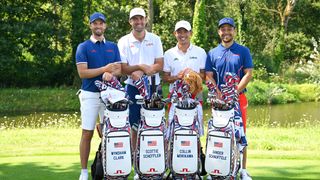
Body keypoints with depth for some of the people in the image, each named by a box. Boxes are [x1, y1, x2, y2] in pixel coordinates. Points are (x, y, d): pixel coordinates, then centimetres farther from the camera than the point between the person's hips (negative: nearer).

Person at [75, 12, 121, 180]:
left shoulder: (113, 46, 15)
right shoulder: (83, 47, 3)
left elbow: (119, 69, 7)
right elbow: (82, 73, -7)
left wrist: (110, 74, -15)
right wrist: (105, 68, -13)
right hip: (90, 94, -3)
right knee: (87, 133, -1)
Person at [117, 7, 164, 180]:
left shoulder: (155, 39, 7)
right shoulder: (124, 42, 4)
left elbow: (160, 65, 0)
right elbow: (123, 68, -2)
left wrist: (142, 72, -15)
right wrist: (140, 66, -18)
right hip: (133, 88, 0)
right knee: (135, 127, 0)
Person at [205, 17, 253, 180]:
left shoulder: (243, 51, 8)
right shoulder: (212, 53, 12)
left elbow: (248, 74, 0)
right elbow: (209, 76, 4)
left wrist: (234, 92, -10)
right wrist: (220, 95, -9)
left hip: (238, 97, -1)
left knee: (240, 133, -2)